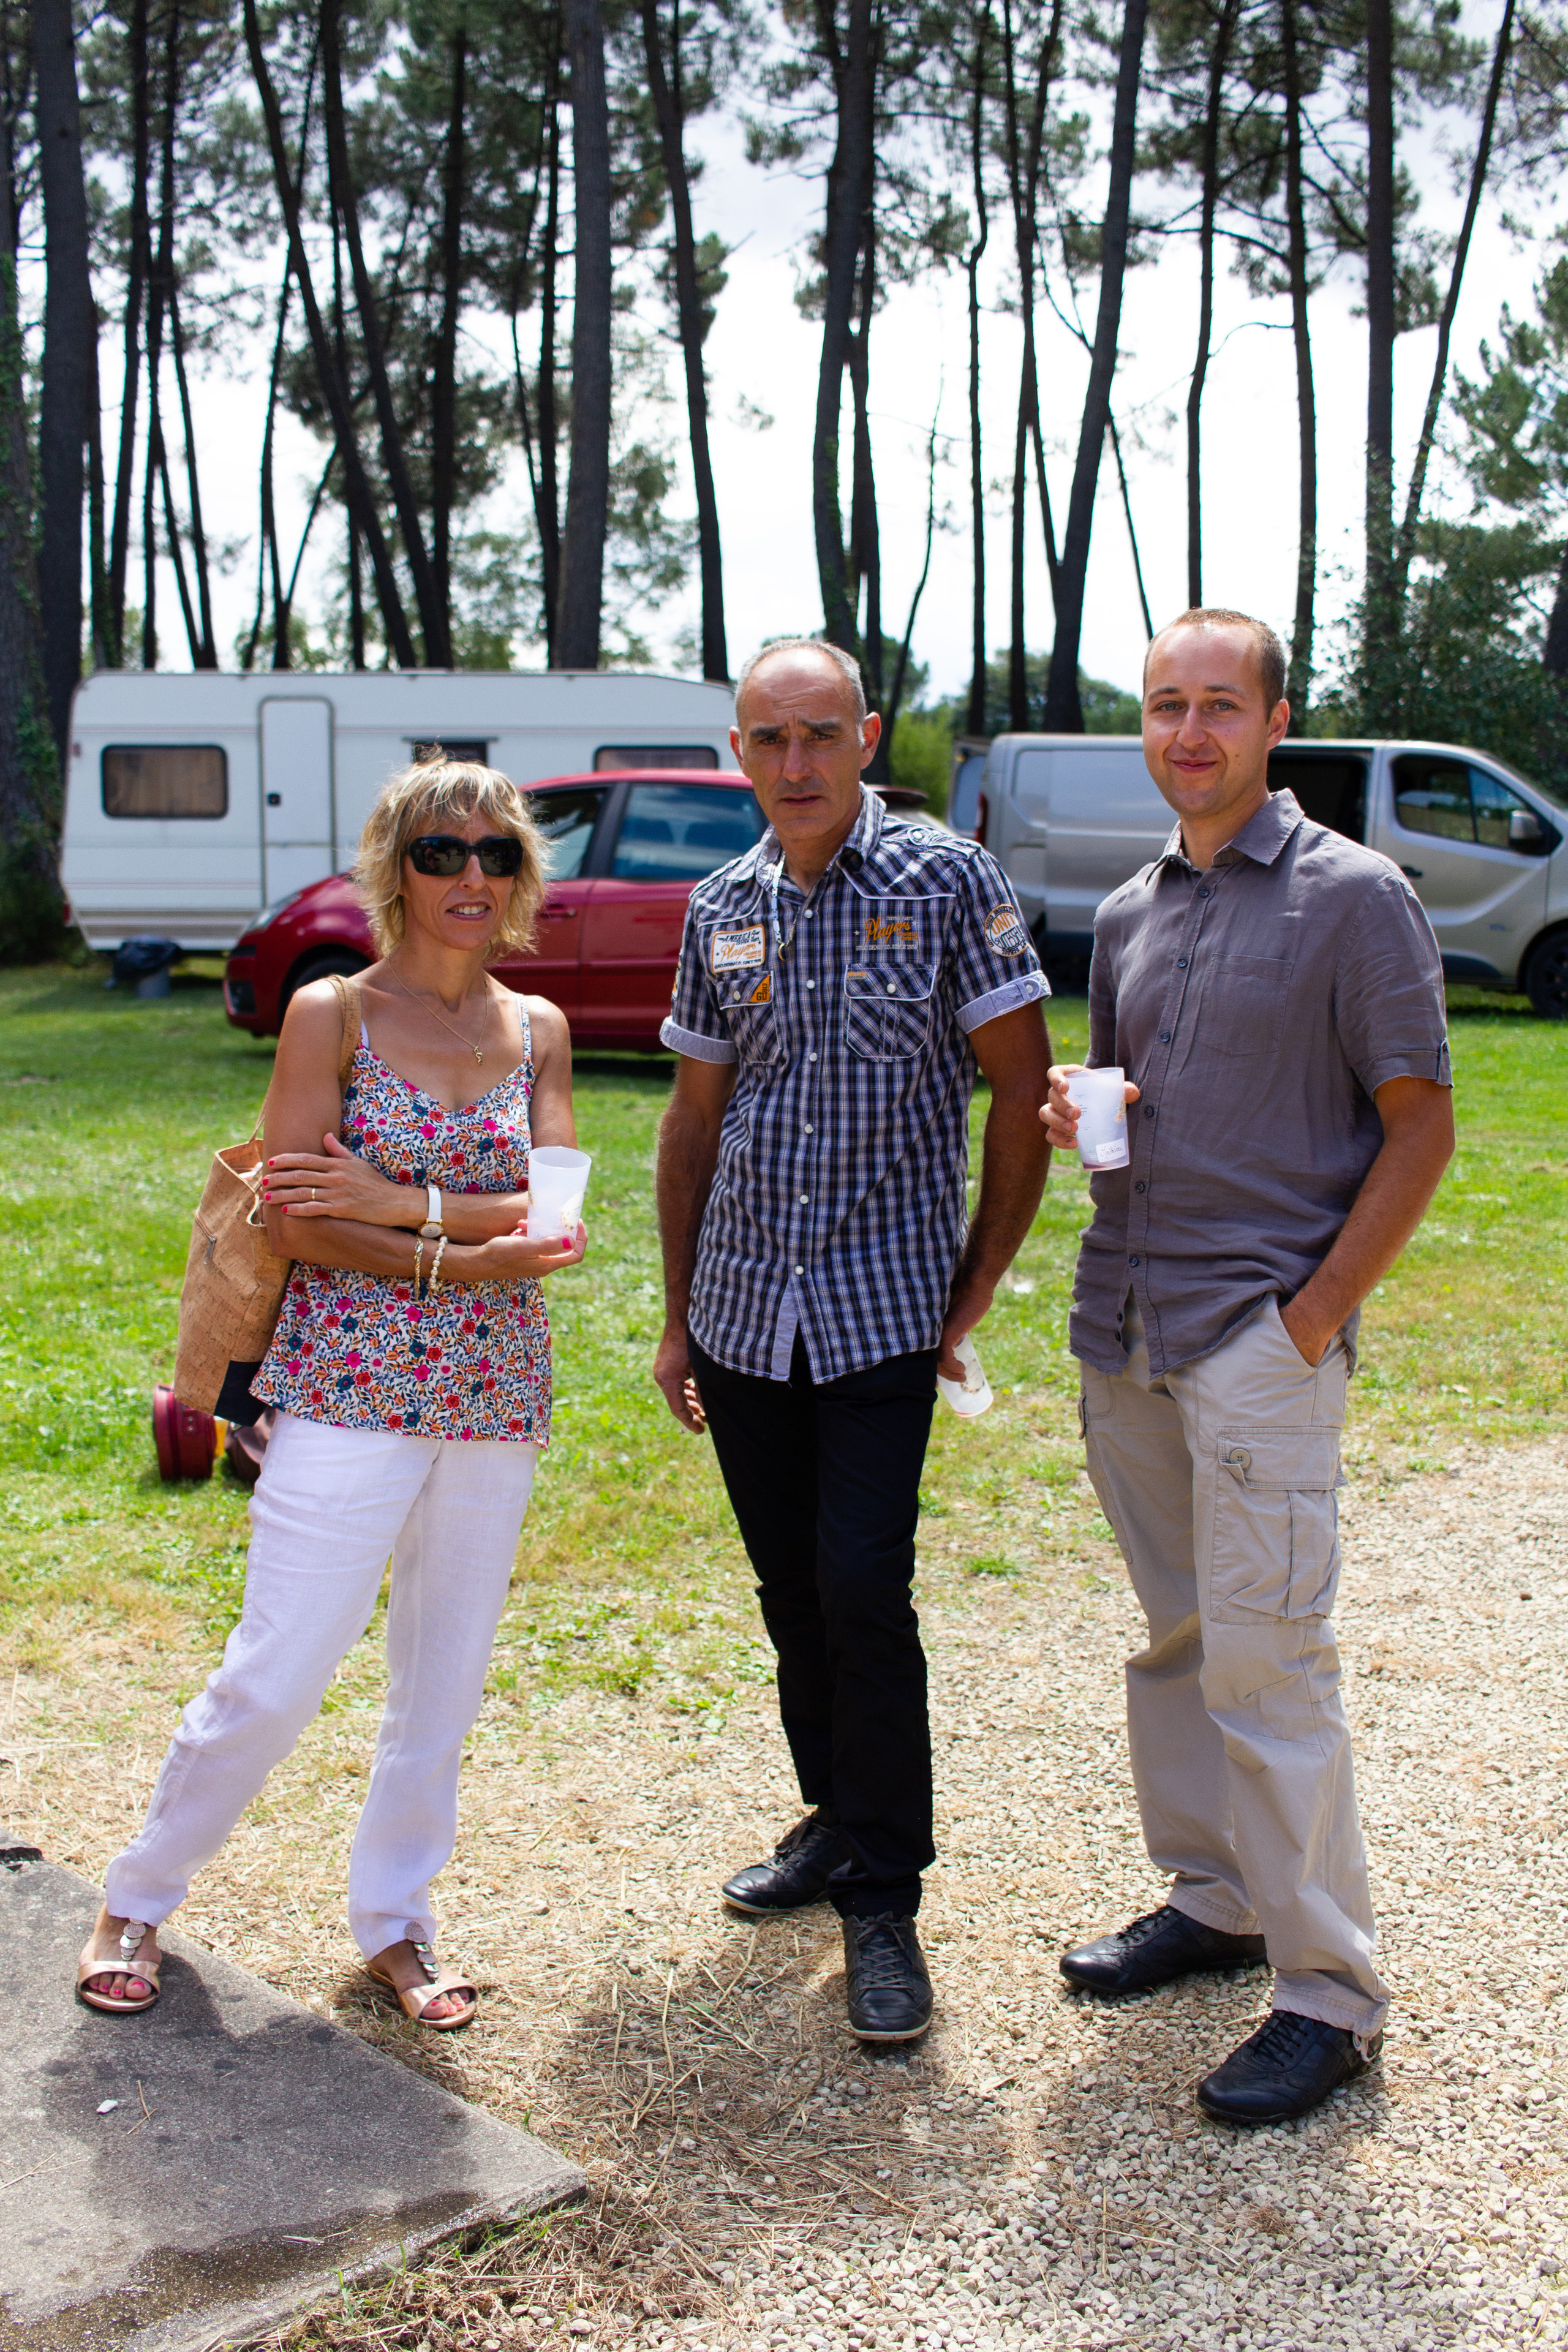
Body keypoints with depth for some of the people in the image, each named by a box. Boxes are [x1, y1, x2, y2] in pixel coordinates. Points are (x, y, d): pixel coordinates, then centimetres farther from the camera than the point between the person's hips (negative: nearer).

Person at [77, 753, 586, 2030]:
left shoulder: (538, 1031, 7)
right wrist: (462, 1257, -16)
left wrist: (395, 1201, -14)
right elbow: (297, 1223, -9)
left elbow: (558, 1221, -4)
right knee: (276, 1676, -2)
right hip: (349, 1391, -4)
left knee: (444, 1683, 11)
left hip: (496, 1398, 4)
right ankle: (140, 1897, 22)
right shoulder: (329, 1014, -3)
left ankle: (395, 1921, 29)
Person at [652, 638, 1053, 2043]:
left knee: (862, 1589, -9)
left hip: (882, 1310, -4)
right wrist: (678, 1315, 14)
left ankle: (883, 1899, 6)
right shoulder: (723, 909, 7)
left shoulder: (947, 881, -6)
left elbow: (1024, 1090, -5)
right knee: (789, 1586, 13)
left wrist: (977, 1289, -5)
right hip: (740, 1310, 5)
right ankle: (836, 1813, 33)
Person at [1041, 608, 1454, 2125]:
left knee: (1264, 1654, -7)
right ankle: (1212, 1899, 29)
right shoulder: (1127, 914, 14)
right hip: (1122, 1319, 6)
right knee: (1177, 1637, 14)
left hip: (1263, 1328, -6)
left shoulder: (1353, 897, -5)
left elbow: (1420, 1124, -6)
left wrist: (1320, 1307, -13)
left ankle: (1327, 1993, 4)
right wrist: (1078, 1105, 0)